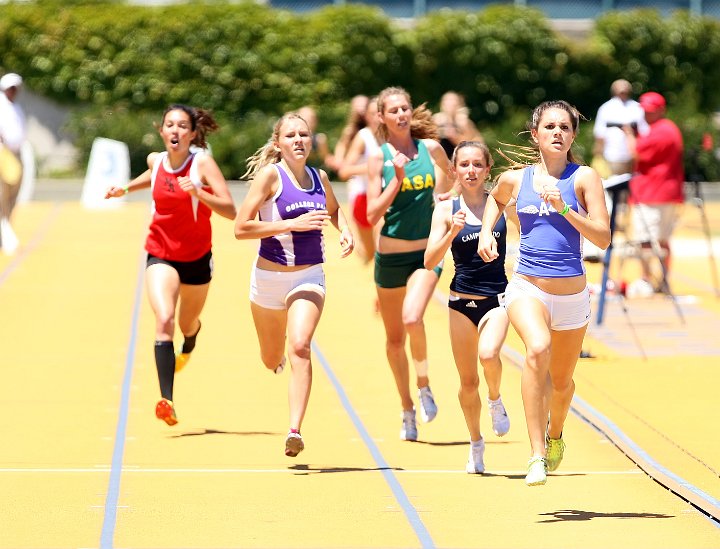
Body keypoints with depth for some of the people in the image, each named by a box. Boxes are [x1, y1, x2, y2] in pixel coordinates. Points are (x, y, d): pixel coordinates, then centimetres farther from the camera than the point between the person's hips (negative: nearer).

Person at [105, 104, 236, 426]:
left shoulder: (202, 163, -16)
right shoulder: (155, 160, -5)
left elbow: (230, 211, -23)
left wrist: (198, 193, -36)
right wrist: (126, 188, 12)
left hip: (197, 257, 0)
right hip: (160, 256, 0)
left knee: (187, 324, 21)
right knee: (164, 320, -23)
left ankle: (190, 342, 62)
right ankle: (166, 400, -29)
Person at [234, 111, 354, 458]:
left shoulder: (319, 178, 2)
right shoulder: (270, 175, -11)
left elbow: (334, 209, 26)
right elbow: (241, 228, -18)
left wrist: (345, 231, 4)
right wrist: (294, 224, -23)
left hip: (309, 277, 1)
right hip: (269, 276, -1)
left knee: (300, 347, -23)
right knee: (272, 361, 16)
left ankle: (294, 431, -25)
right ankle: (280, 354, 55)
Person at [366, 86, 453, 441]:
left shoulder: (430, 148, 1)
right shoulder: (379, 156, -5)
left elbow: (449, 174, 23)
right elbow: (373, 215, -11)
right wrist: (398, 179, -19)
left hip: (427, 252, 0)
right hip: (391, 255, 0)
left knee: (412, 318, -25)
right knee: (394, 337, 9)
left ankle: (424, 385, 0)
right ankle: (407, 411, 25)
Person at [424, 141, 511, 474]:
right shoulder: (446, 210, -2)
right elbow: (430, 261, -10)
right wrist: (452, 232, -23)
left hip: (497, 298, -1)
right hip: (462, 301, 1)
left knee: (488, 354, -29)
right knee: (468, 381, 6)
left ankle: (495, 401, 3)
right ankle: (476, 445, 28)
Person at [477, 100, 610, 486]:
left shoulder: (584, 177, -4)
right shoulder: (515, 178, 2)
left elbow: (603, 239, -11)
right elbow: (496, 199, 28)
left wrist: (563, 208, -20)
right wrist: (486, 231, 10)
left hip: (572, 293, 1)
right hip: (527, 288, -1)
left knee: (561, 381, 16)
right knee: (538, 349, -32)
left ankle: (555, 434, 53)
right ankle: (537, 455, -31)